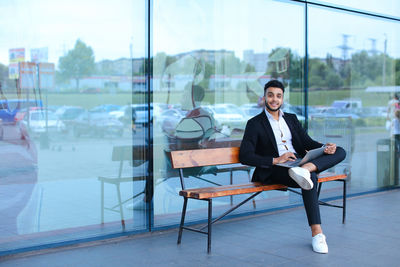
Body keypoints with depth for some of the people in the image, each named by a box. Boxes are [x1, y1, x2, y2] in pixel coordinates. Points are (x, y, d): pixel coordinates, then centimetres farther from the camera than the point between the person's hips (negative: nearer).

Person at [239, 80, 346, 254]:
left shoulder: (291, 118, 23)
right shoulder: (255, 123, 4)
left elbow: (308, 142, 15)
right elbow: (245, 157, -7)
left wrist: (325, 147, -8)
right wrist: (275, 160, -17)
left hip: (300, 160, 6)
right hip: (274, 170, -6)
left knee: (340, 152, -12)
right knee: (311, 178, -35)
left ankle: (306, 169, -37)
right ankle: (316, 233, -29)